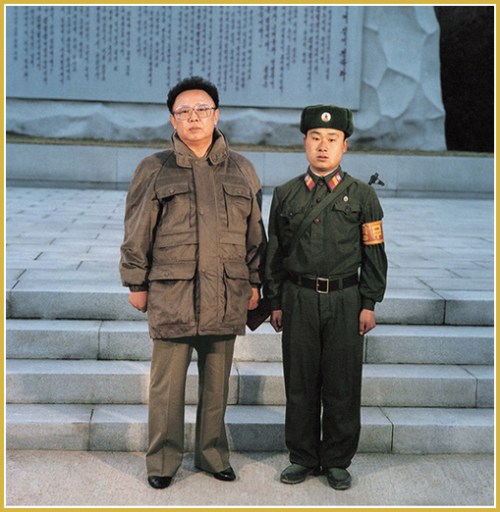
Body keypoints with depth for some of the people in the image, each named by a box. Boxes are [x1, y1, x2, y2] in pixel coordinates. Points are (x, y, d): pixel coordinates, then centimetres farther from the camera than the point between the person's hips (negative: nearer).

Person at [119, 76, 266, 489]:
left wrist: (254, 282, 11)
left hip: (226, 296, 2)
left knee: (217, 382, 10)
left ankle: (213, 454, 26)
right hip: (171, 295, -2)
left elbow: (255, 232, 14)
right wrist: (136, 284, 3)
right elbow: (137, 233, 4)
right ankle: (163, 461, 17)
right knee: (168, 383, 2)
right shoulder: (155, 170, 3)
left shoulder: (241, 170, 10)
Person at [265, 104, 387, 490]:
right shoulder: (285, 195, 7)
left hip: (345, 301, -1)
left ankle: (337, 461, 20)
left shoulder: (361, 195, 2)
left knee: (342, 386, 5)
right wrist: (276, 303, 7)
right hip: (298, 299, 1)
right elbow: (275, 252, 10)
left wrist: (369, 304, -1)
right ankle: (303, 458, 22)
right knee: (300, 383, 8)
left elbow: (374, 254, 3)